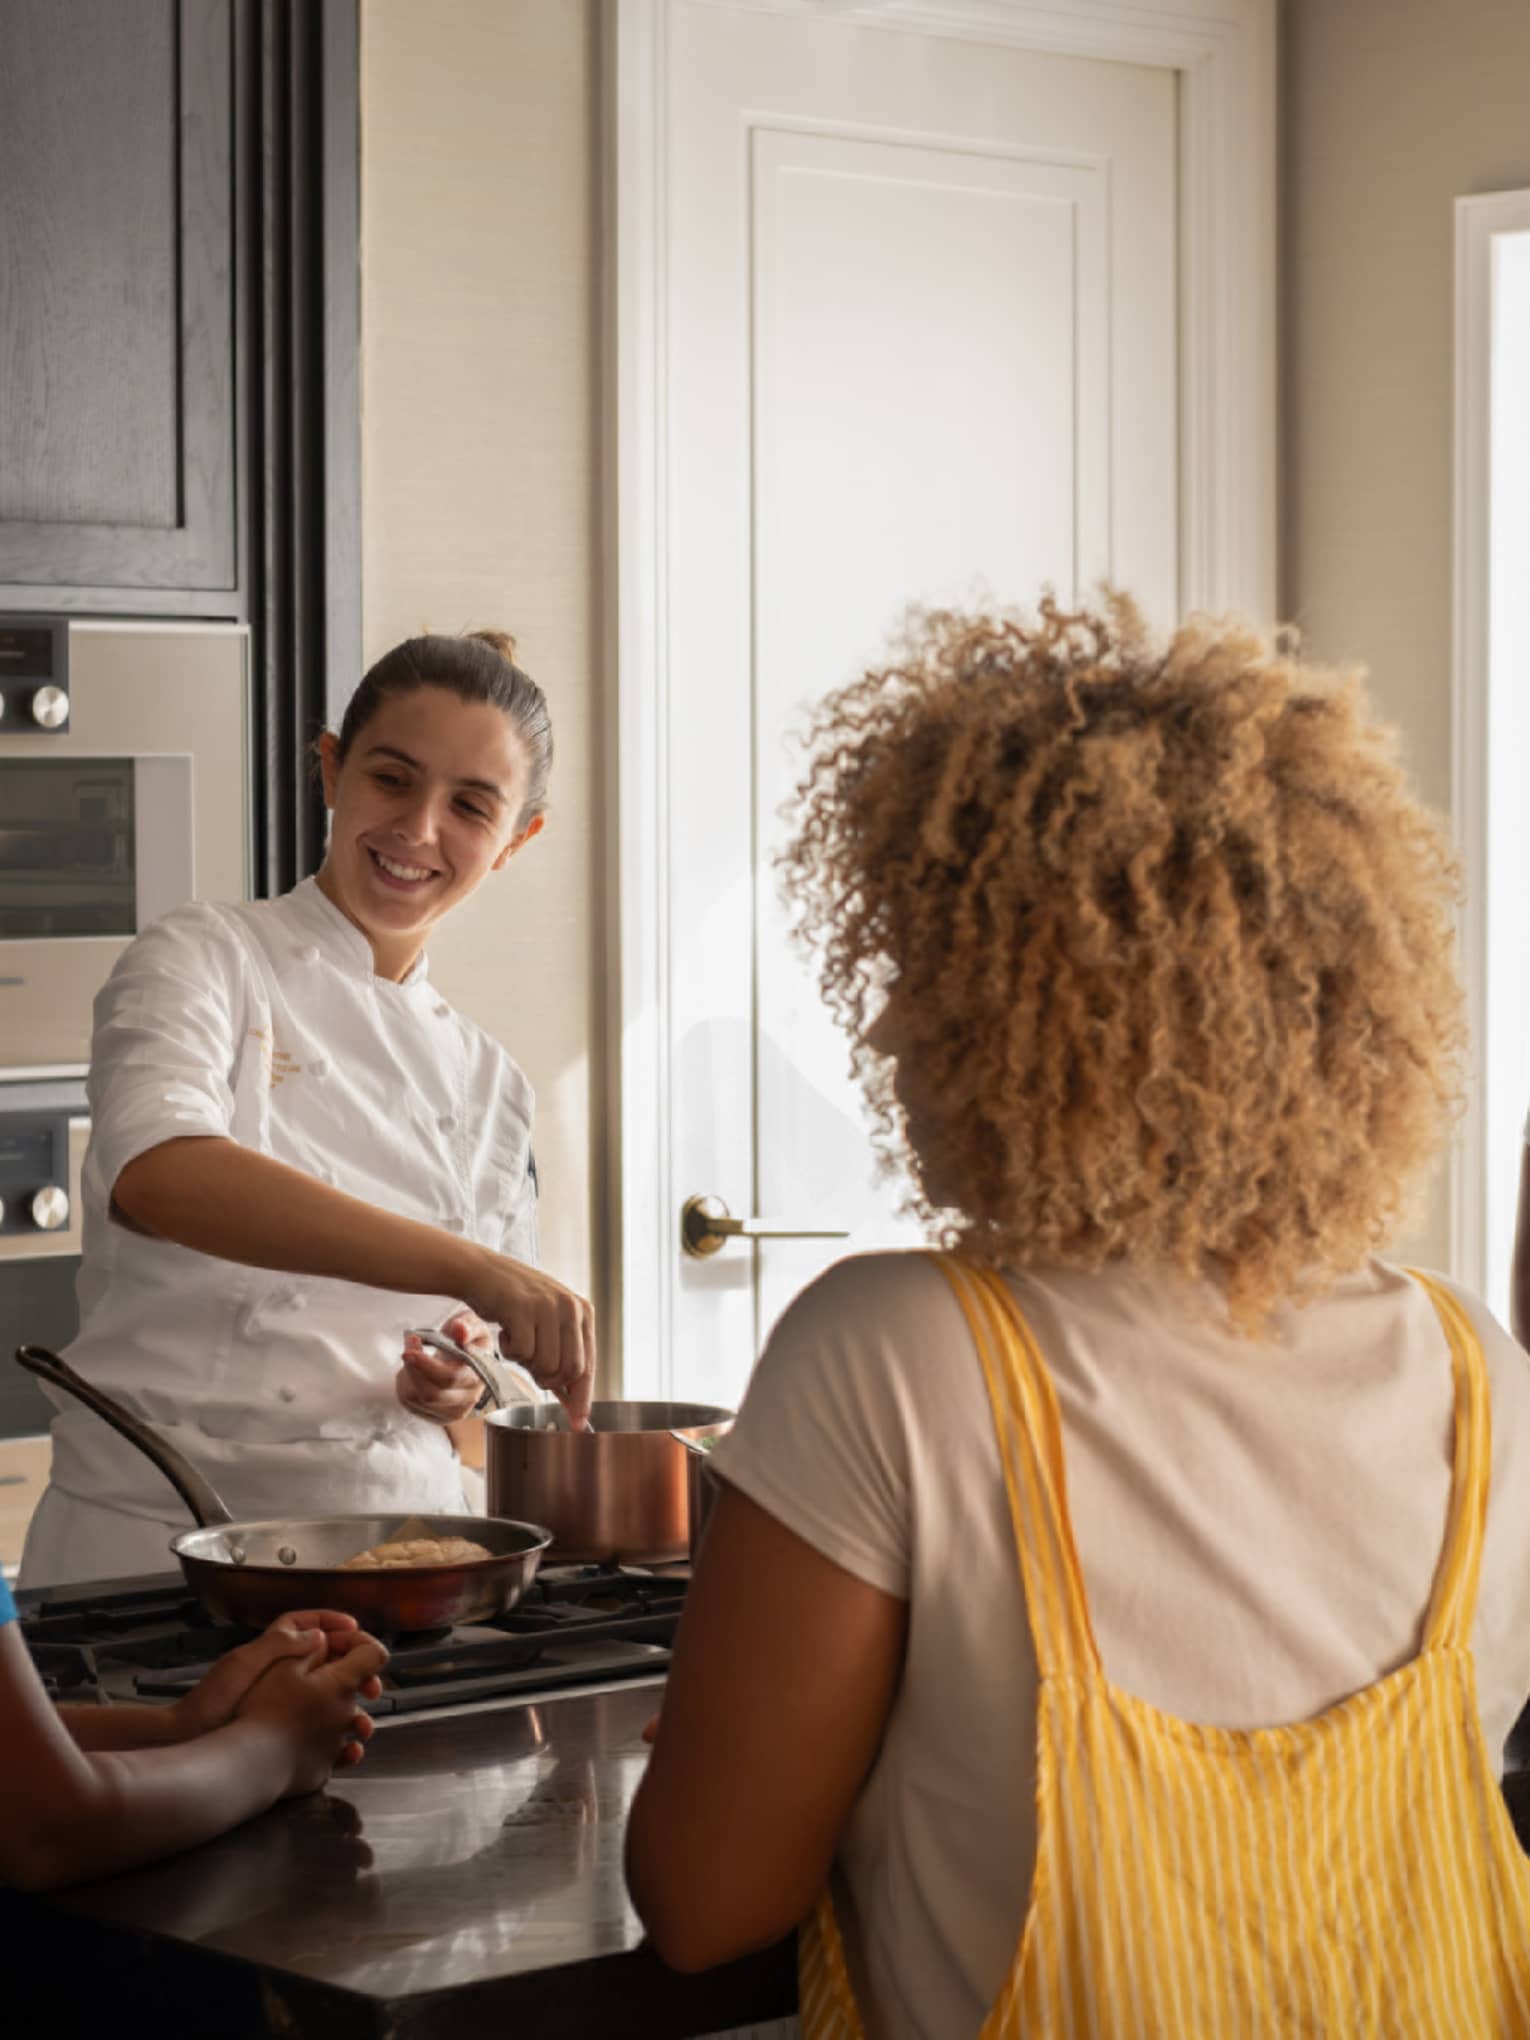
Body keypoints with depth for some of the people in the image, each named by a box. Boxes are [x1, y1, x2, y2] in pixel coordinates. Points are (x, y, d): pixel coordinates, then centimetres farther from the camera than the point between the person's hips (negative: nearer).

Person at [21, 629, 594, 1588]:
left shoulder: (488, 1080, 15)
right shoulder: (204, 962, 0)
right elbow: (157, 1176, -22)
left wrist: (459, 1387, -2)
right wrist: (474, 1269, -30)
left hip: (392, 1545, 4)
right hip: (157, 1536, -4)